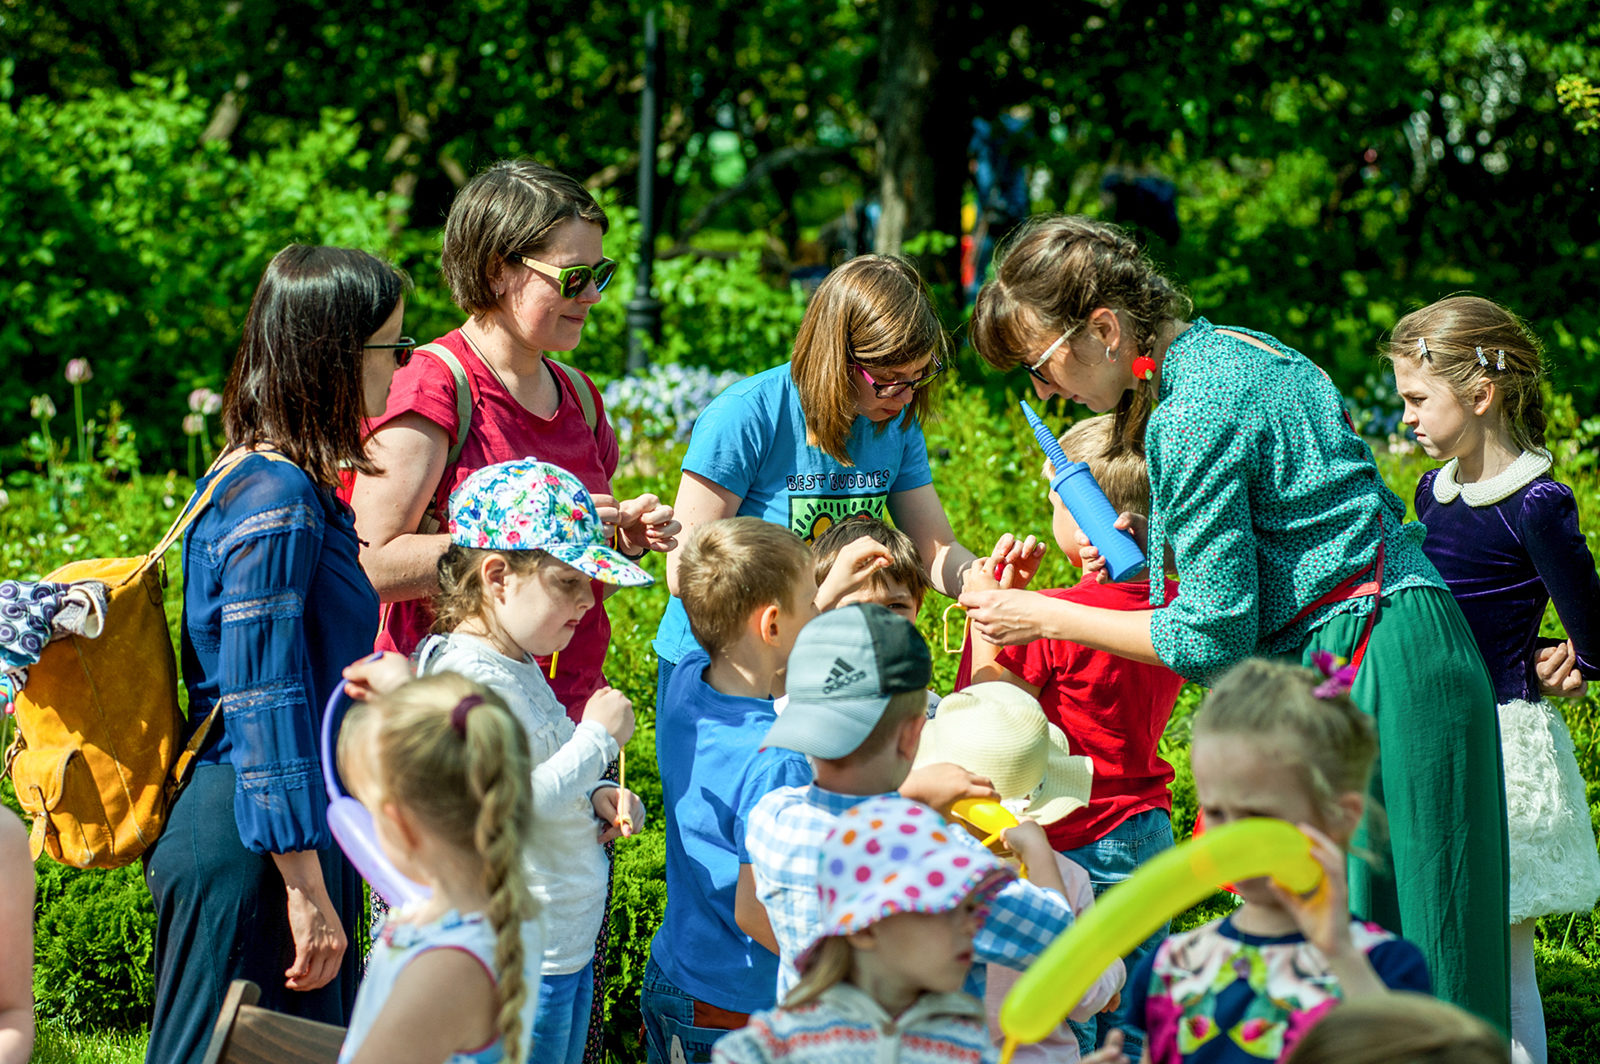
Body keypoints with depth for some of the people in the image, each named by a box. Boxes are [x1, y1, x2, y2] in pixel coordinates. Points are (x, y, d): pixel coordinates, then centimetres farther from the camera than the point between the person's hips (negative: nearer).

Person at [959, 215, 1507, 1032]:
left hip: (1373, 678, -10)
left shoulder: (1190, 420, -18)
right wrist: (1154, 548, 13)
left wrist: (1048, 618, -6)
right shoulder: (1231, 349, 11)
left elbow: (1214, 639, -15)